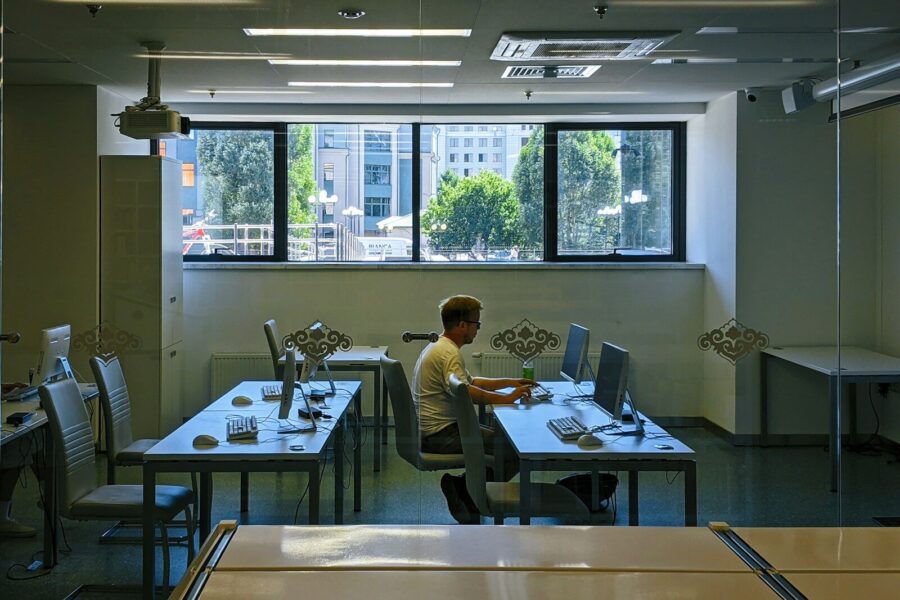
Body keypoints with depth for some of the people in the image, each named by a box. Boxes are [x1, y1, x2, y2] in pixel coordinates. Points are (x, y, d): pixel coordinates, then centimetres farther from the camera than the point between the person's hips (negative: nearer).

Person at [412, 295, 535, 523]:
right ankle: (464, 487, -3)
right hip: (441, 434, -11)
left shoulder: (439, 347, 16)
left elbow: (469, 381, 25)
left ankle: (462, 487, 10)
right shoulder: (449, 353, -17)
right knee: (516, 450, -13)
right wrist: (506, 398, -22)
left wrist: (510, 382, 19)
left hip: (431, 431, 11)